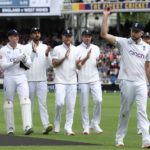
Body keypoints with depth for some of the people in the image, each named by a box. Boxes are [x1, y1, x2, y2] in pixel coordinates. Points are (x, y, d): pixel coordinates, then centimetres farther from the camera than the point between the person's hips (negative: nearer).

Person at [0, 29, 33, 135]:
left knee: (25, 100, -14)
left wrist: (24, 60, -14)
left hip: (21, 77, 1)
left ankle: (27, 126, -23)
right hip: (9, 78, -1)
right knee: (9, 102, 3)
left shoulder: (23, 48, 8)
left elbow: (29, 64, 8)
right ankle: (10, 129, 13)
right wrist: (14, 62, -22)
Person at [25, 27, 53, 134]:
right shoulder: (26, 48, 3)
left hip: (42, 80, 1)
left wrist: (47, 54, -13)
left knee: (43, 102, -8)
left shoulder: (45, 48, 10)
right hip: (29, 80, -1)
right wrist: (33, 52, -20)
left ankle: (46, 125, -19)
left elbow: (49, 64, 4)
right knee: (29, 103, 4)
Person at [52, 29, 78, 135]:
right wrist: (64, 58, -17)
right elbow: (54, 64, -5)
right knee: (60, 103, -16)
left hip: (72, 81, 3)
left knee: (71, 106, -1)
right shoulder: (57, 49, 3)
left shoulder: (75, 50, 12)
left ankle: (68, 128, 2)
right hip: (60, 81, -3)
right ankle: (57, 123, 6)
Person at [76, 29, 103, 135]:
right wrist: (86, 57, -20)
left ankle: (95, 123, 3)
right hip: (83, 80, -2)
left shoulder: (96, 48, 11)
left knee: (98, 100, -13)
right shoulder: (78, 49, 1)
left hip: (95, 79, 2)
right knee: (84, 104, -1)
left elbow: (97, 65, 14)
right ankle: (86, 127, 7)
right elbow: (78, 66, -7)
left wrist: (98, 61, -9)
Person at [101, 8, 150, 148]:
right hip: (126, 82, -1)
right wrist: (105, 16, -11)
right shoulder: (123, 42, 3)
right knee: (125, 111, 4)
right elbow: (104, 34, -6)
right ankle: (119, 138, 15)